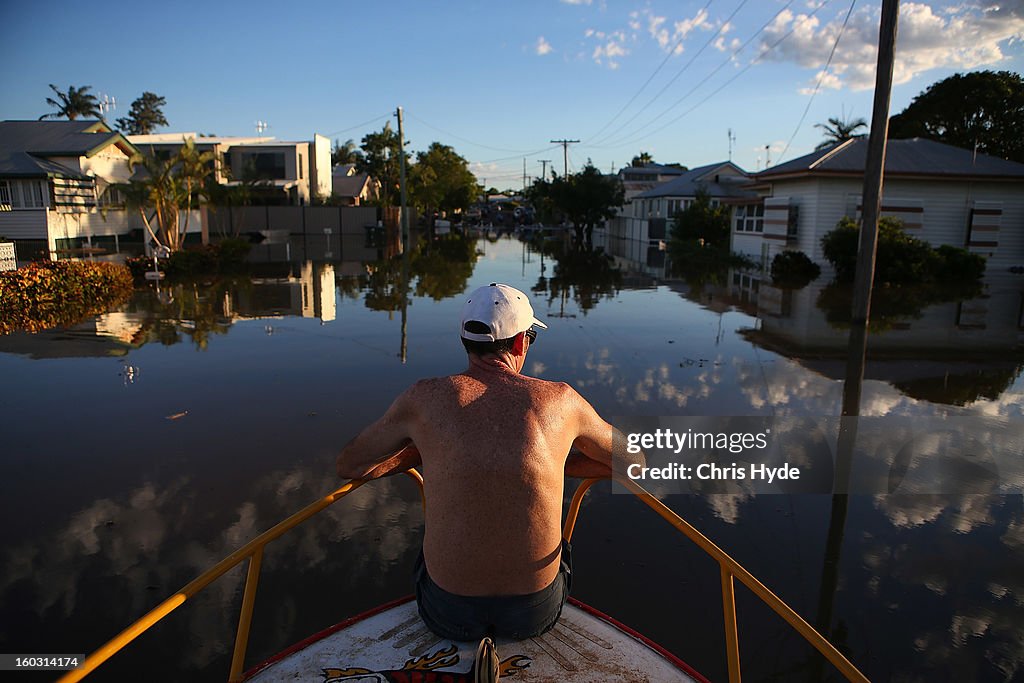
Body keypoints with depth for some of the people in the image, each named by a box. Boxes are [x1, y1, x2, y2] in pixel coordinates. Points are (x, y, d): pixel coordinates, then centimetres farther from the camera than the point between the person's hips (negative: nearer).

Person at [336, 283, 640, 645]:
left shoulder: (424, 398, -9)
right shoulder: (560, 400, -8)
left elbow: (348, 465, 6)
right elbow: (632, 459, 9)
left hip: (449, 614, 1)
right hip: (537, 612, 0)